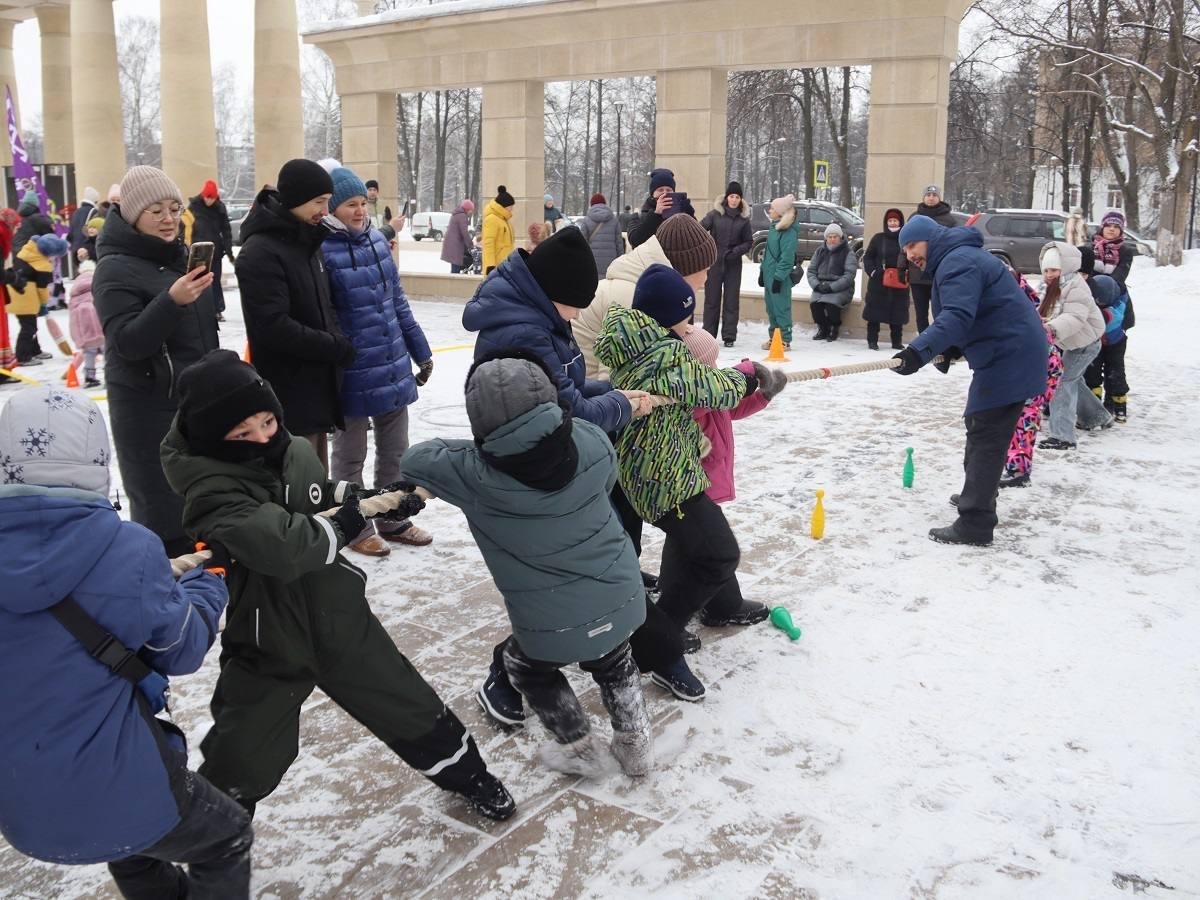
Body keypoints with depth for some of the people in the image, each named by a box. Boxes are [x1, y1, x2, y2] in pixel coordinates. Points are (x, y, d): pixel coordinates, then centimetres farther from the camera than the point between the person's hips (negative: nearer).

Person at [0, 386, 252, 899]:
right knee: (226, 838, 23)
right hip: (114, 788, -5)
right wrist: (208, 585, 12)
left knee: (134, 845, 35)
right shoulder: (128, 549, -22)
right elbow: (181, 650, -7)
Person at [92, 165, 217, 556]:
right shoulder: (115, 268, -11)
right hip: (149, 407, -7)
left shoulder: (179, 256, 11)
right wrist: (171, 301, -33)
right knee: (163, 506, -5)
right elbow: (127, 343, -21)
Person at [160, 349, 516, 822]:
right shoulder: (211, 491, -26)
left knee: (413, 709, 16)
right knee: (242, 764, 6)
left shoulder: (298, 452, -5)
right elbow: (279, 545, -40)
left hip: (339, 617, 5)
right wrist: (338, 527, -22)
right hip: (265, 641, -5)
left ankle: (466, 775, 41)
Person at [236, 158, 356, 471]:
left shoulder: (307, 242, 12)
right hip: (288, 395, -9)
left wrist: (337, 341, 1)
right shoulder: (260, 251, -17)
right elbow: (274, 327, -24)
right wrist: (337, 348, -16)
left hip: (318, 385, 9)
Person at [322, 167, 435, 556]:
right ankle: (355, 528, 27)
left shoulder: (376, 239, 4)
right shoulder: (321, 250, -15)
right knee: (350, 455, 12)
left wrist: (420, 351, 14)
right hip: (351, 375, -6)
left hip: (393, 367, 6)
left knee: (395, 450, 17)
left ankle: (392, 520, 34)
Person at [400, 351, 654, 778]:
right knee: (612, 662, 34)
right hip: (619, 598, 3)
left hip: (552, 625, -3)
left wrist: (467, 449, 8)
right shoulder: (590, 442, -15)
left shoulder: (474, 475, -23)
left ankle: (581, 750, 38)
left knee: (526, 667, 30)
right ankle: (635, 743, 44)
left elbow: (414, 459, -6)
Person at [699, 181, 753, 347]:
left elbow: (748, 241, 8)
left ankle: (729, 336, 8)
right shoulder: (715, 214, -2)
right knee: (712, 299, 5)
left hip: (733, 265, 1)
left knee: (731, 300, 2)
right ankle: (708, 334, 13)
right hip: (714, 262, -1)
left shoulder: (744, 218, 4)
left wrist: (736, 251, -7)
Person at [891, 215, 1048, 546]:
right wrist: (951, 349, 10)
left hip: (1009, 356, -11)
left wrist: (919, 351, -44)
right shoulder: (957, 260, 19)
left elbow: (958, 315, -32)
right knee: (982, 429, 22)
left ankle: (975, 524, -12)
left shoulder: (958, 262, -16)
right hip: (1009, 353, 11)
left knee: (984, 436, -11)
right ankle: (977, 498, 37)